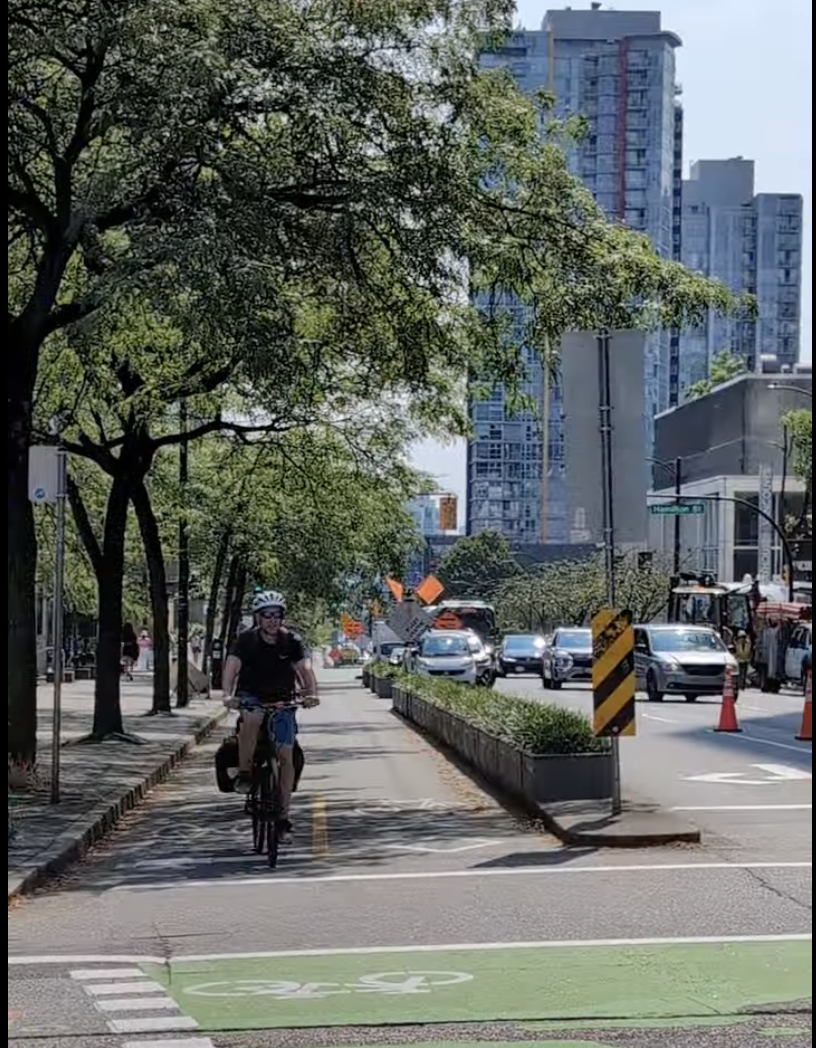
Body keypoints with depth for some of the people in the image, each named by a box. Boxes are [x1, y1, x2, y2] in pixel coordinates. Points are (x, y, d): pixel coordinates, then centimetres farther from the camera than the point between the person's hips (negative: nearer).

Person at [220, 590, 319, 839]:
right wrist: (228, 694, -44)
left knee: (286, 756, -7)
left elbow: (305, 668, -22)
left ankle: (283, 816, 2)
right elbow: (232, 666, -25)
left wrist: (311, 693, -42)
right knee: (252, 718, -38)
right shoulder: (246, 640, -12)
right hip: (251, 697, -1)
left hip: (282, 701, 1)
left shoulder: (292, 641, -10)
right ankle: (244, 773, -21)